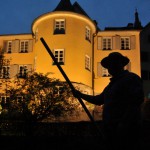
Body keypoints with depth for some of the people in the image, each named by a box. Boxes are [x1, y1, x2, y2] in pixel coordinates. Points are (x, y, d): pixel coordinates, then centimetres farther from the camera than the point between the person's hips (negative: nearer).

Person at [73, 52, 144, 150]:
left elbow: (136, 100, -19)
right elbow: (99, 100, 31)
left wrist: (124, 123, -24)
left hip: (126, 130, -9)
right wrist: (81, 95, 26)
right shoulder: (113, 83, 22)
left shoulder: (131, 78, -6)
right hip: (111, 129, 9)